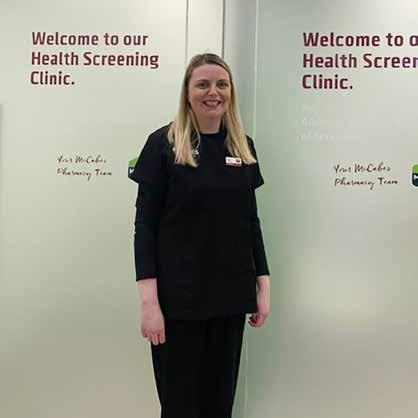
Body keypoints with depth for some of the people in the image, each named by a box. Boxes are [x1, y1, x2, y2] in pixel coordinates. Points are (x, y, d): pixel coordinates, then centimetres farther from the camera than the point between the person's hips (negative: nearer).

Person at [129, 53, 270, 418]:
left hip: (230, 295, 4)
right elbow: (145, 225, -8)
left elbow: (251, 221, 11)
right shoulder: (163, 144, -6)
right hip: (178, 297, -4)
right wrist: (149, 300, -14)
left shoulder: (243, 147, 7)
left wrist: (263, 285, 7)